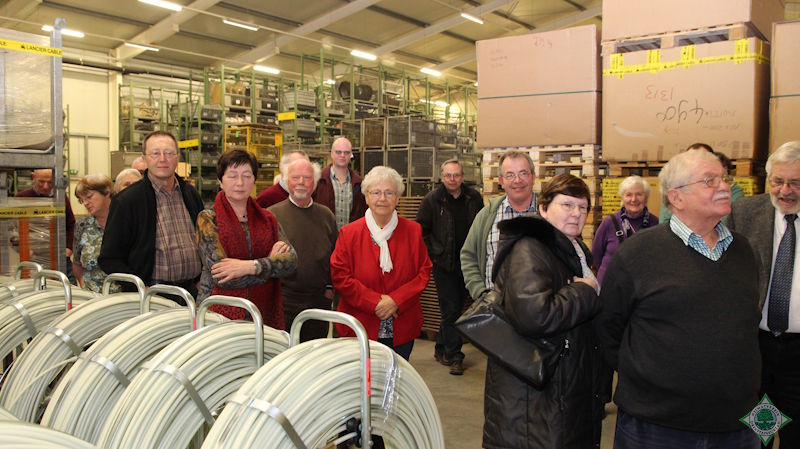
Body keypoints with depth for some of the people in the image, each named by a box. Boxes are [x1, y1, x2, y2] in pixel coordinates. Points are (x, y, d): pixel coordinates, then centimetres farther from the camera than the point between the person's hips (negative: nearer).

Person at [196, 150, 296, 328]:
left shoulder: (267, 220, 9)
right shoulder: (207, 219, -2)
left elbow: (291, 260, -6)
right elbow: (221, 276, -13)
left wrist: (250, 266, -20)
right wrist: (270, 262, -8)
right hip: (220, 314, -3)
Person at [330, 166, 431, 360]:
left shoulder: (413, 230, 4)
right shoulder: (349, 233, -1)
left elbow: (424, 271, 2)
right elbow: (339, 275, -6)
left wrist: (396, 300, -12)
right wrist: (375, 302, -14)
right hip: (360, 328, -2)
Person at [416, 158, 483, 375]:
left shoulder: (474, 198, 3)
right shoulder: (432, 199, -5)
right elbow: (421, 230, 1)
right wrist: (433, 252, -4)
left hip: (467, 262, 4)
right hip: (444, 263, -4)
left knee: (455, 308, 13)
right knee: (450, 309, -4)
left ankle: (441, 349, 30)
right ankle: (454, 357, 4)